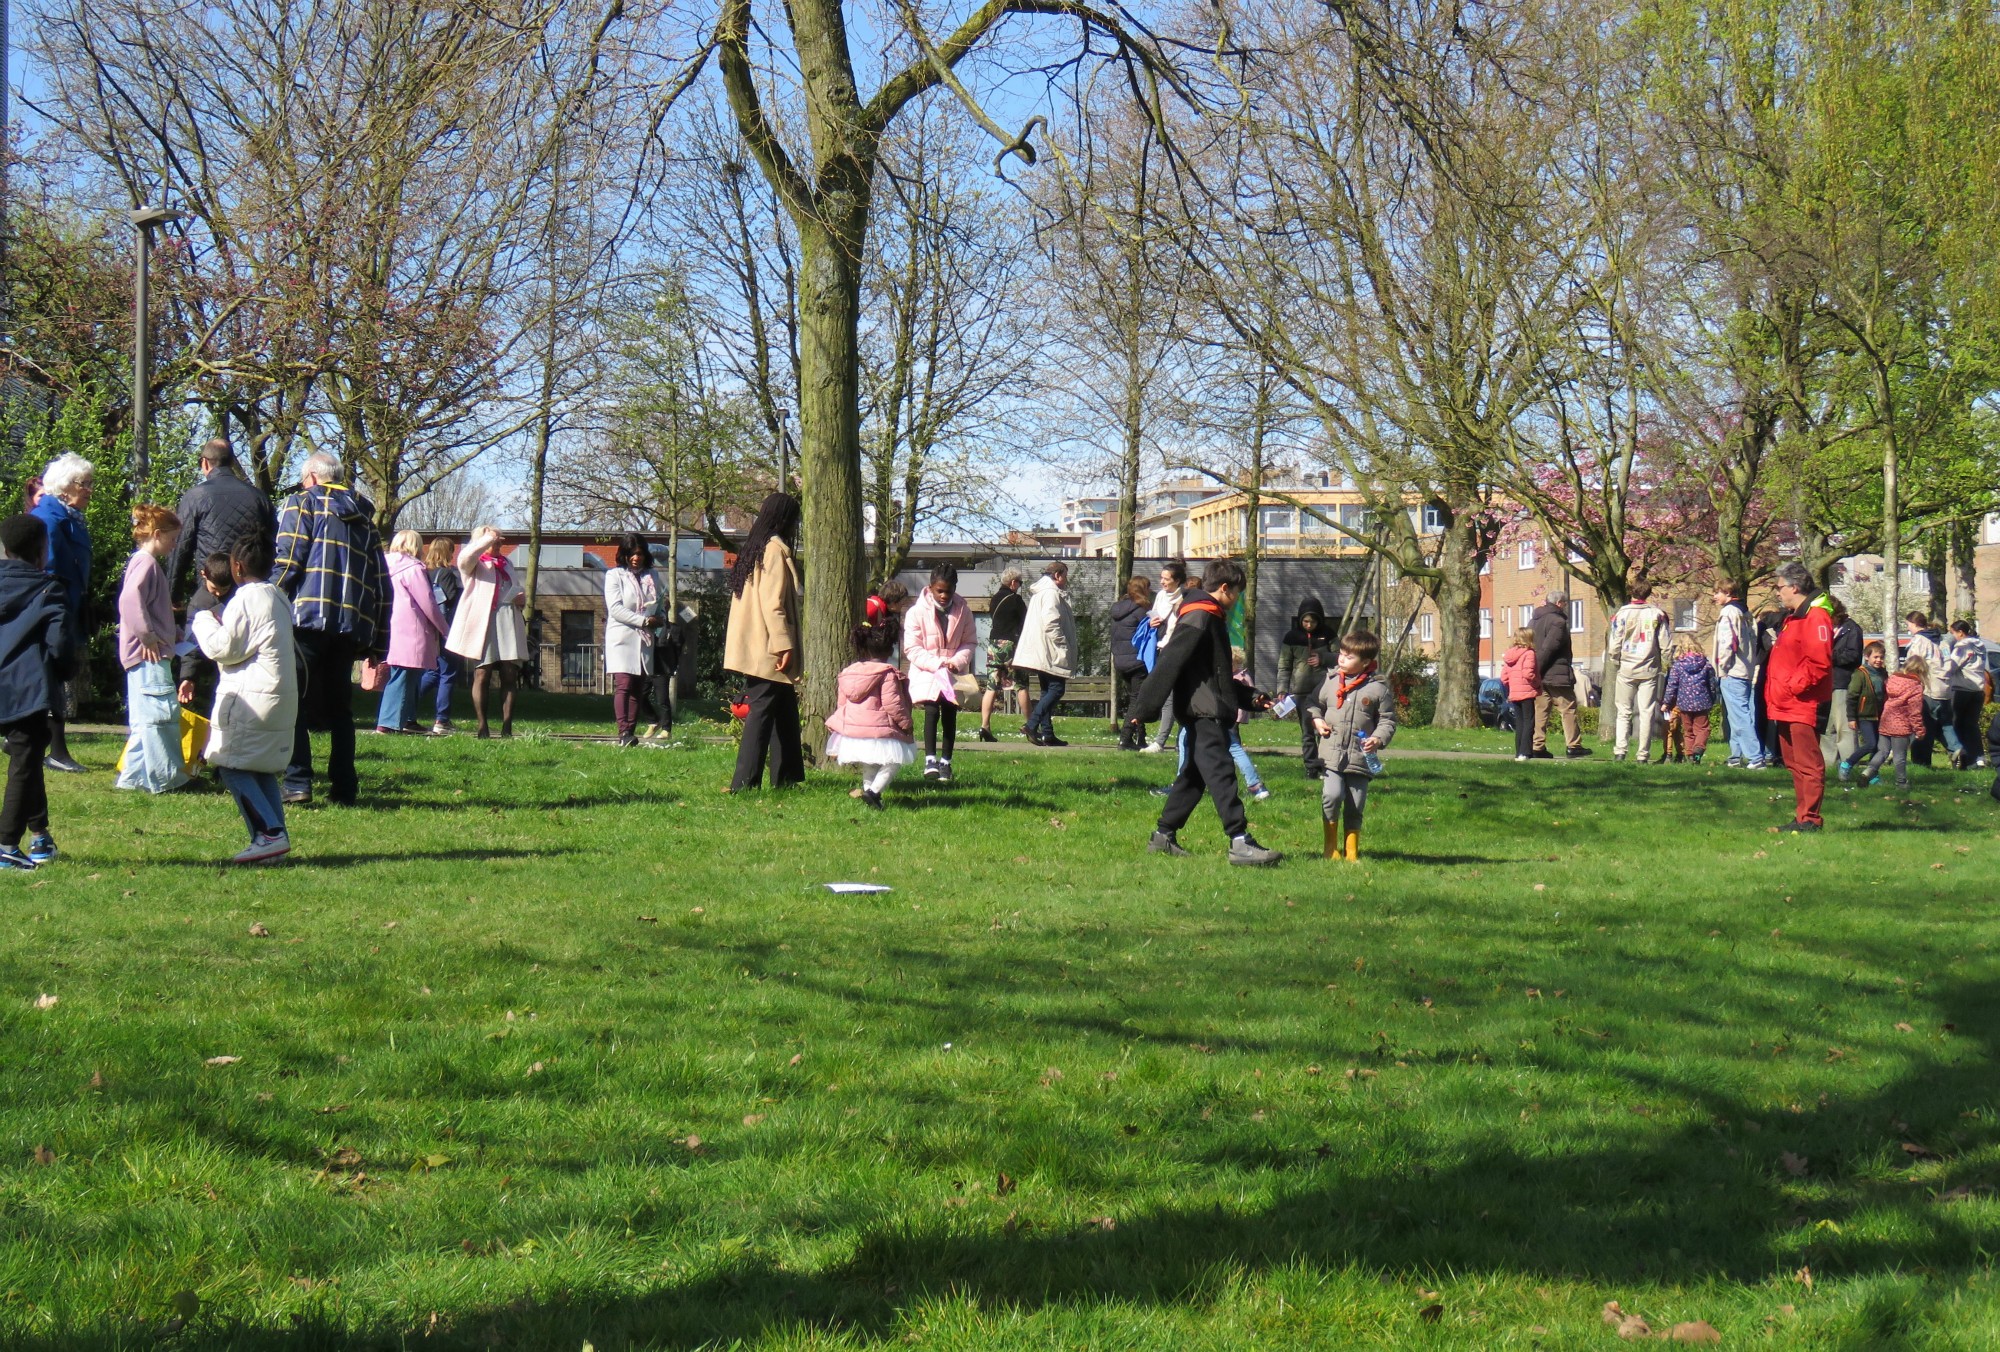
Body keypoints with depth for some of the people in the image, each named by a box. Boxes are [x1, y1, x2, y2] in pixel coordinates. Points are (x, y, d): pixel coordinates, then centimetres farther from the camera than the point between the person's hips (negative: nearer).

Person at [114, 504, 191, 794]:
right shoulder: (145, 563, -12)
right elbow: (129, 600, -28)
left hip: (151, 653, 11)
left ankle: (135, 776, 20)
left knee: (144, 719, 15)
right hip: (149, 654, -11)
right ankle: (163, 778, -8)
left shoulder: (148, 563, 20)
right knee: (162, 712, -10)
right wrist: (148, 636, -23)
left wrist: (173, 633, 21)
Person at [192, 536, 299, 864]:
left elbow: (224, 648, -11)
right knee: (263, 769, 12)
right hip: (281, 698, 9)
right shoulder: (277, 597, 16)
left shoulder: (245, 598, -12)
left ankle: (269, 834, -17)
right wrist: (221, 617, 24)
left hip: (250, 698, -9)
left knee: (231, 766, -7)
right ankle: (276, 837, 6)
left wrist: (203, 618, 4)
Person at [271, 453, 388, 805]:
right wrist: (377, 644, 19)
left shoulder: (301, 503, 8)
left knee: (295, 703, -2)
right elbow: (382, 584, 18)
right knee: (340, 708, 13)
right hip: (352, 626, 5)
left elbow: (286, 562, -6)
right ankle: (344, 787, 8)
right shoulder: (364, 516, 22)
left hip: (307, 618, -5)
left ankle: (297, 783, -11)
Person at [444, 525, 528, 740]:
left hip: (508, 624, 5)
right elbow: (465, 557, -20)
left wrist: (521, 597, 11)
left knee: (509, 676, -2)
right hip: (483, 624, -5)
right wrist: (488, 538, -16)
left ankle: (507, 727, -1)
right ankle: (482, 726, -2)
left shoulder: (506, 564, 26)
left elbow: (518, 590, 35)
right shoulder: (475, 565, 6)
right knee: (482, 675, -4)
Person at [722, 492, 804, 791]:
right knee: (762, 711, -9)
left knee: (786, 712, 14)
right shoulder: (775, 549, -11)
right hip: (768, 652, -10)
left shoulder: (756, 548, 19)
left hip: (756, 651, 10)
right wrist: (784, 644, -21)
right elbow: (773, 602, -19)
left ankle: (786, 777, 16)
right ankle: (744, 782, -10)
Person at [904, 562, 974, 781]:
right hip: (926, 672, -3)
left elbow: (968, 643, 5)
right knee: (931, 711, -19)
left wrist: (956, 662, -15)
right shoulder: (917, 612, -10)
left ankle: (945, 762, 11)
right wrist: (937, 664, -21)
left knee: (950, 716, 3)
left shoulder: (963, 612, -1)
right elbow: (911, 648, -11)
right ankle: (930, 759, -19)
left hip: (954, 674, 3)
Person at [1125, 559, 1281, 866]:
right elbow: (1168, 664, -20)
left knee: (1194, 774, 14)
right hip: (1202, 712, -11)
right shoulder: (1199, 618, -13)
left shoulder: (1210, 618, 21)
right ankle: (1240, 842, -20)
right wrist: (1144, 710, -23)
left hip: (1209, 713, 11)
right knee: (1221, 773, -15)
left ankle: (1163, 836, 20)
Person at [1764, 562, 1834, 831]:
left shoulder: (1815, 617, -12)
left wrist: (1793, 687, -18)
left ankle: (1810, 819, -7)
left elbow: (1819, 662, -22)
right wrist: (1773, 693, 17)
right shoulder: (1792, 618, 21)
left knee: (1808, 763, -8)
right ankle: (1803, 816, 19)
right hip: (1786, 706, 11)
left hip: (1804, 705, -11)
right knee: (1794, 763, 13)